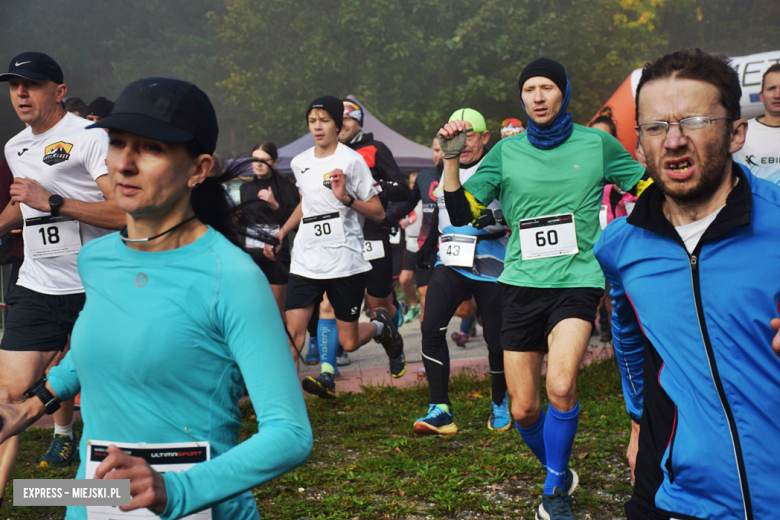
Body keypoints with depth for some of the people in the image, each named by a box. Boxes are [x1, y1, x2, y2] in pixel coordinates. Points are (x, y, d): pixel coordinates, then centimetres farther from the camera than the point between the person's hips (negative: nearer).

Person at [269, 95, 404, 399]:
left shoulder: (352, 161, -5)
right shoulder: (299, 163, 11)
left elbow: (378, 214, -4)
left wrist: (346, 198, -19)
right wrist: (282, 232, 20)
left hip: (346, 262, -4)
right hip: (305, 262, 4)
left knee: (349, 342, 3)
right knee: (293, 331, -11)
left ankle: (383, 327, 35)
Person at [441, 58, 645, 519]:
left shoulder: (596, 143, 2)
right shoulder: (506, 152, 6)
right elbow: (462, 213, 2)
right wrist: (452, 159, -8)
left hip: (578, 279, -2)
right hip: (522, 283, 3)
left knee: (561, 388, -25)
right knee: (524, 410, 4)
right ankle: (560, 474, 33)